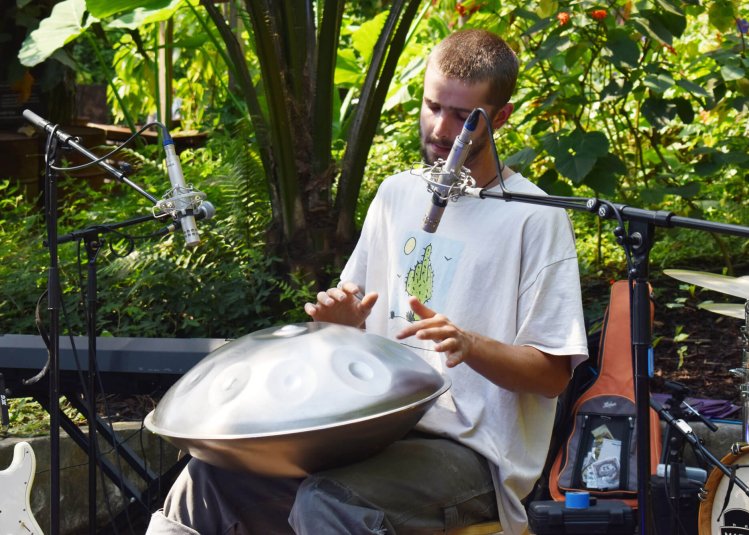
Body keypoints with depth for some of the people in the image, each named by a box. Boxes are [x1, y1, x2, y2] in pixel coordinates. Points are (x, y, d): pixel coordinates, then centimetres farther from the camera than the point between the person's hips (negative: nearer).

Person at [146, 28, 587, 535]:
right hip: (380, 431, 7)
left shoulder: (535, 218, -8)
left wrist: (469, 346, -27)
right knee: (213, 474, -11)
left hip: (474, 452, -6)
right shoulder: (398, 194, 13)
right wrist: (345, 320, -2)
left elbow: (554, 374, -10)